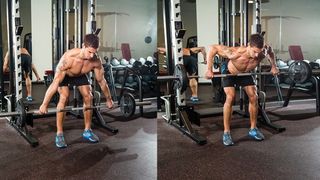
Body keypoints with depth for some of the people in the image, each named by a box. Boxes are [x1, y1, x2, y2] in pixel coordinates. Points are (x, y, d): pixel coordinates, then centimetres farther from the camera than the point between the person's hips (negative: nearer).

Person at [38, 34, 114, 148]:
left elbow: (101, 81, -14)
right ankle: (59, 134, -13)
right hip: (64, 74, -4)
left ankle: (87, 131, 9)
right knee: (64, 97, -22)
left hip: (80, 75, 4)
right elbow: (55, 82, -42)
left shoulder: (96, 61, -31)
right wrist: (44, 104, -41)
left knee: (88, 97, -6)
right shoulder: (68, 57, -44)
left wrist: (108, 99, -5)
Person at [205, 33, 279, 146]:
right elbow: (213, 48, -38)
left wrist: (273, 66, -5)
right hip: (229, 73, -4)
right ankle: (226, 133, -12)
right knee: (230, 97, -21)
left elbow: (270, 50, -5)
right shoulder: (236, 53, -44)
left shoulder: (262, 53, -32)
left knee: (254, 97, -4)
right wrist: (209, 70, -40)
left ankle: (253, 129, 13)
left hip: (245, 73, 4)